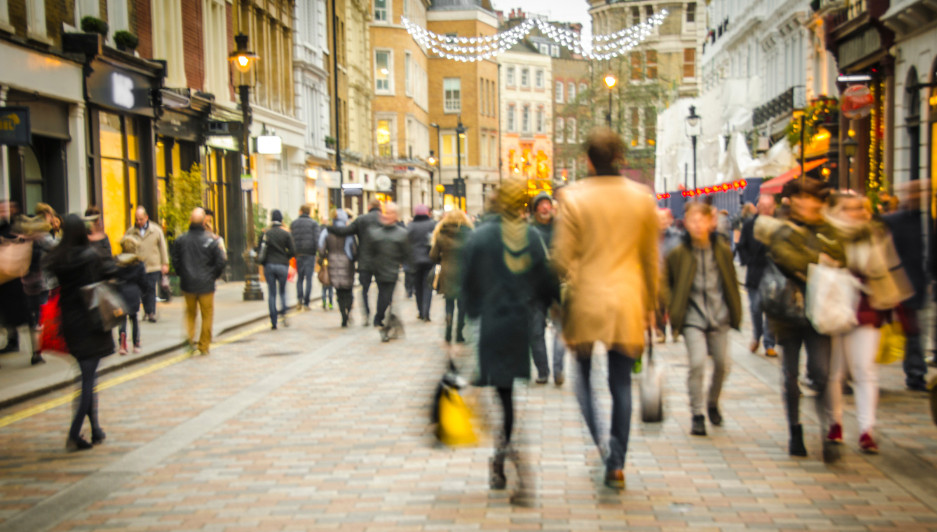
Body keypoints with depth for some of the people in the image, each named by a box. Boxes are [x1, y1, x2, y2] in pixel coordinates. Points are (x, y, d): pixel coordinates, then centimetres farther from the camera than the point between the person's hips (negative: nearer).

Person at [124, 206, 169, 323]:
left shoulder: (156, 230, 5)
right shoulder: (130, 232, 6)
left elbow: (162, 247, 8)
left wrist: (165, 264, 6)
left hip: (153, 266, -1)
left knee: (151, 290, -4)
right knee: (143, 291, 4)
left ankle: (151, 313, -1)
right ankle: (147, 311, 18)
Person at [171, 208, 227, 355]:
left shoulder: (181, 239, -4)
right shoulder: (210, 241, -12)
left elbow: (175, 261, 3)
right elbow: (221, 262, -9)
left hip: (187, 284, 3)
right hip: (206, 285, -2)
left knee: (190, 313, 20)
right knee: (207, 315, 10)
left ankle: (190, 337, 3)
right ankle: (204, 346, 16)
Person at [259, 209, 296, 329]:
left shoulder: (265, 234, 0)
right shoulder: (286, 234, -3)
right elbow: (293, 251, -6)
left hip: (269, 266, 1)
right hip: (282, 266, -1)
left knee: (271, 294, 5)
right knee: (282, 291, 15)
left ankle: (273, 322, 3)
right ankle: (283, 313, -6)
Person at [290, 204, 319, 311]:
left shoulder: (293, 223, 10)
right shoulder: (313, 223, 1)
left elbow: (291, 239, 6)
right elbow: (316, 239, -9)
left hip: (298, 254, 3)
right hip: (310, 254, -3)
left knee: (300, 277, 14)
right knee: (308, 278, 0)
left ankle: (299, 298, -6)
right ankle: (306, 303, -3)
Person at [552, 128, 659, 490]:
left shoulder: (573, 197, -6)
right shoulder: (642, 198, 3)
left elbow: (562, 256, -8)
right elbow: (651, 258, 9)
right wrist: (650, 304, 18)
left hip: (586, 301, -2)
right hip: (627, 303, 2)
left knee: (583, 375, 13)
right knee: (621, 383, 8)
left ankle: (594, 447, -4)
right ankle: (616, 464, 12)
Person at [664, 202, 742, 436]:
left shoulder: (723, 250, 1)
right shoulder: (678, 254, -6)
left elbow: (732, 283, 11)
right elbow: (666, 283, 3)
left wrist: (735, 312, 10)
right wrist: (673, 311, -5)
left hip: (719, 316, 3)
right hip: (693, 318, -3)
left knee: (722, 364, 7)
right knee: (697, 363, -16)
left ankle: (713, 403, 35)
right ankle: (697, 415, -2)